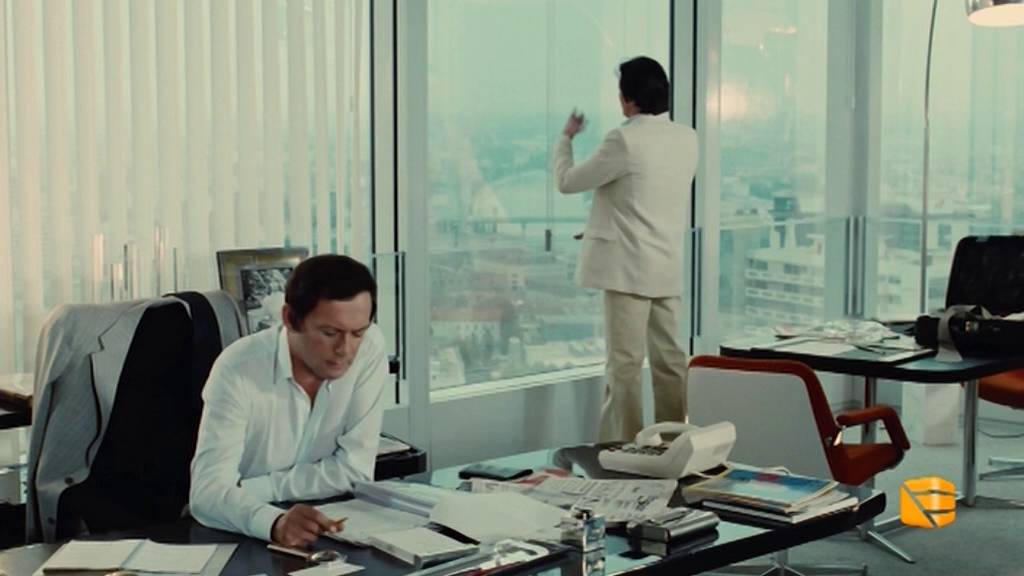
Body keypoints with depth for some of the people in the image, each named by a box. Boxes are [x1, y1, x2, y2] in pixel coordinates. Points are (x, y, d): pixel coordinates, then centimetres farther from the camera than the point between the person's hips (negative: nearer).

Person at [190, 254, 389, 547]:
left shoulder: (370, 347, -11)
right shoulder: (239, 369, -19)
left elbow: (355, 469, -10)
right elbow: (209, 490, -27)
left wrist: (257, 488, -15)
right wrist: (275, 523, -44)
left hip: (325, 534, 1)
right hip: (240, 534, -1)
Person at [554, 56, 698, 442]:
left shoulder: (625, 140, -15)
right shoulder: (688, 139, 7)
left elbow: (567, 181, -5)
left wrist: (566, 138, 12)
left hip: (629, 268, -7)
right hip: (669, 267, 7)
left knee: (624, 364, -4)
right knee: (669, 360, 11)